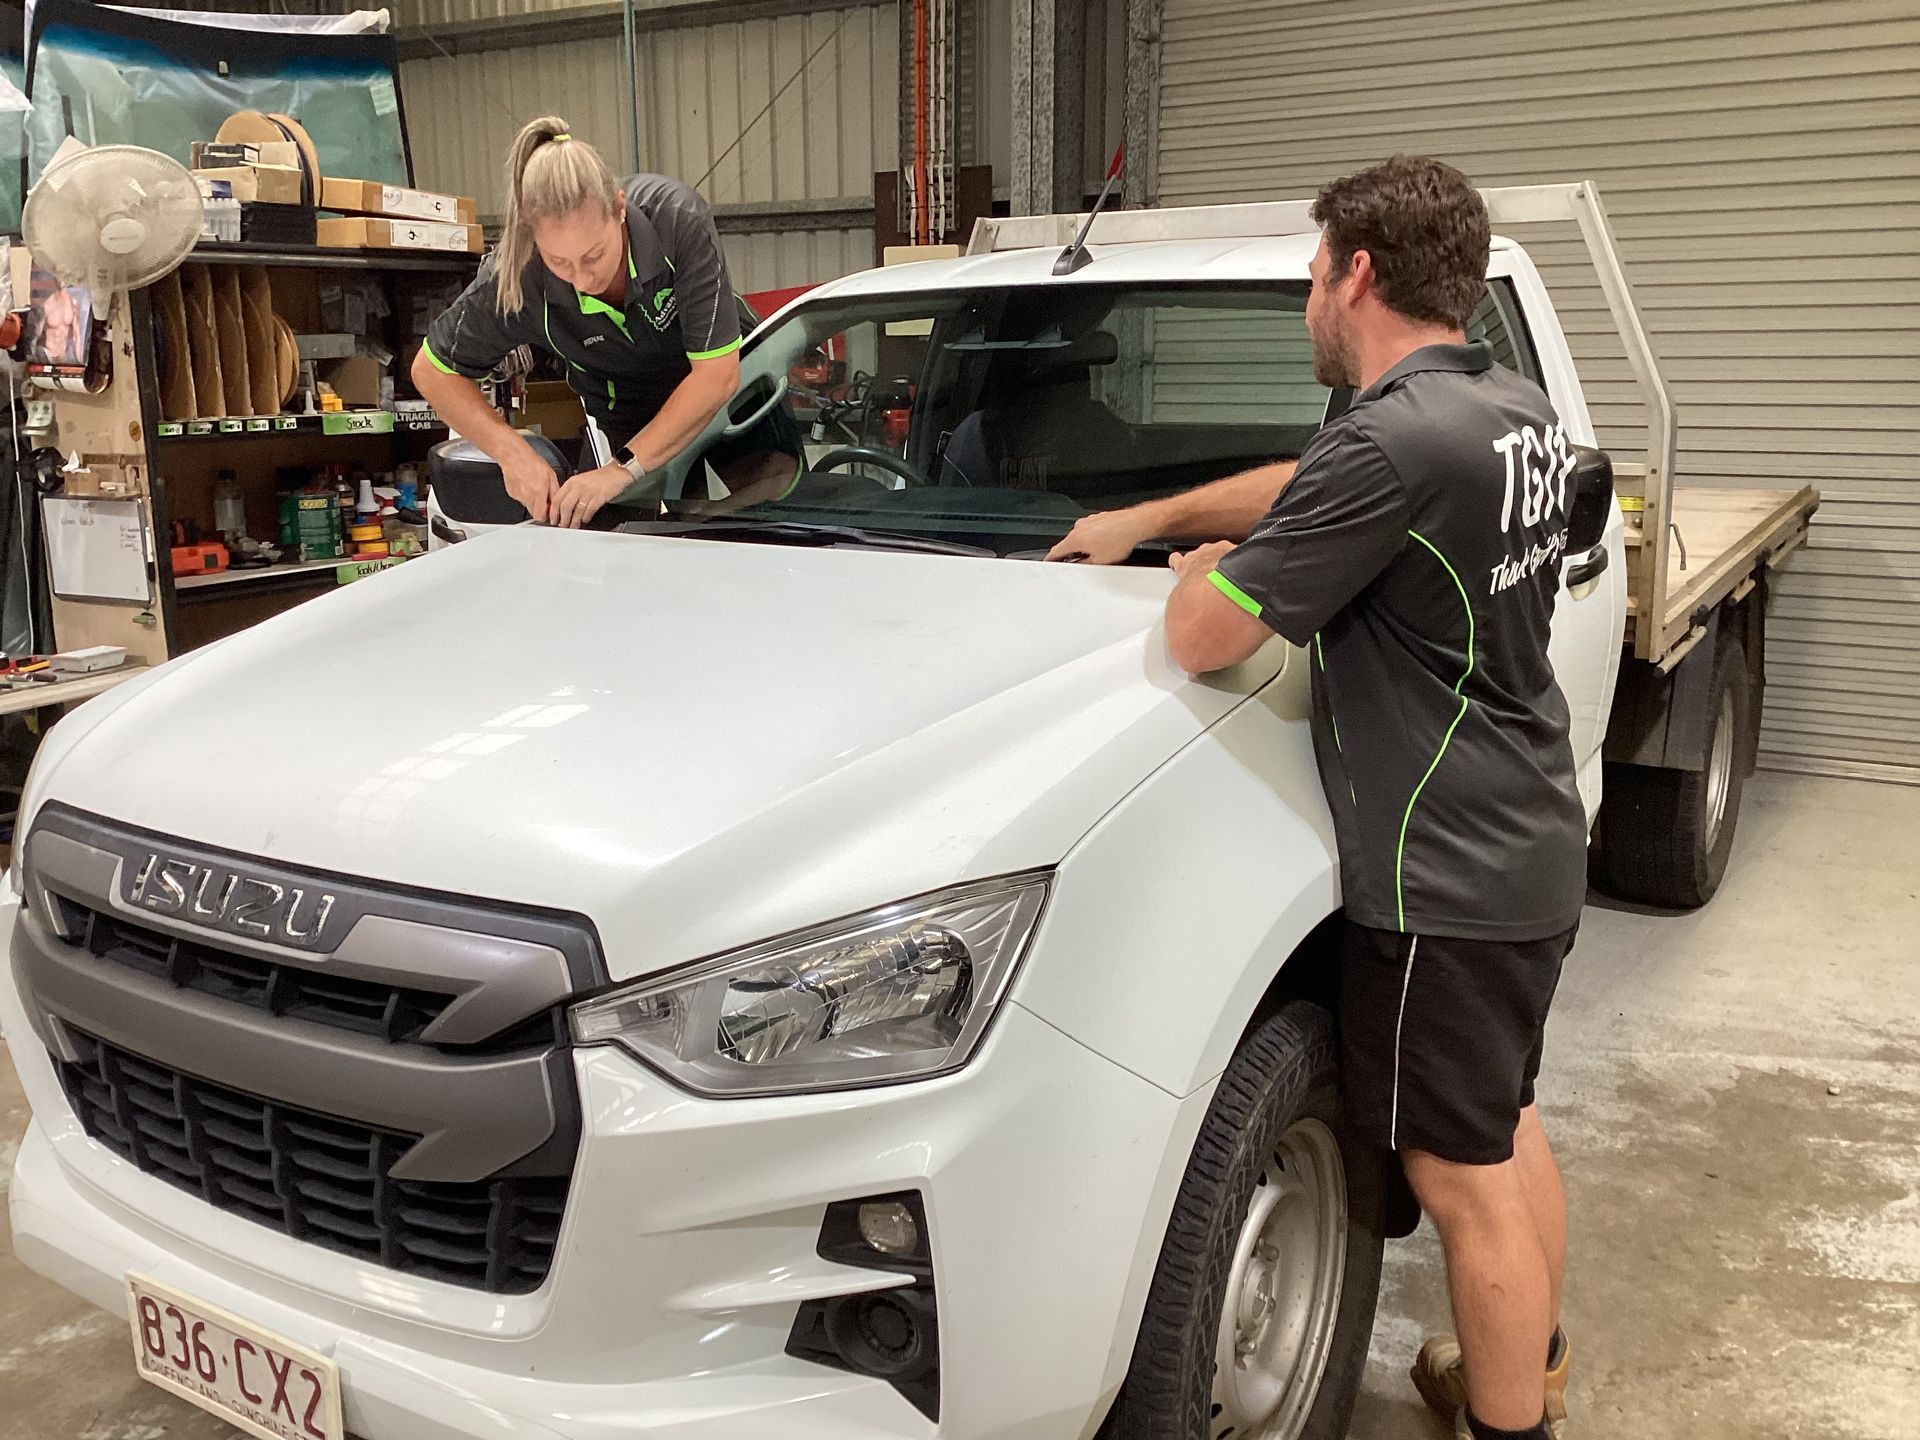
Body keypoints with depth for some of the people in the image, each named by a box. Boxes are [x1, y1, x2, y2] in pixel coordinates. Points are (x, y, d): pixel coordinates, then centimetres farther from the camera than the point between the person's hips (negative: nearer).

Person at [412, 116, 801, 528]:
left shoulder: (679, 217, -36)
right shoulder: (512, 280, -31)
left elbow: (718, 375, -34)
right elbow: (432, 371, -14)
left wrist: (623, 468, -37)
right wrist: (513, 453, -30)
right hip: (627, 415, 1)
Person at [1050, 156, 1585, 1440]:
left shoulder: (1395, 444, -25)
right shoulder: (1519, 412, 5)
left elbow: (1203, 638, -20)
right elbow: (1296, 492, 18)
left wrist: (1201, 570, 2)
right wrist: (1146, 518, 22)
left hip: (1445, 881, -10)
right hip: (1532, 852, 10)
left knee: (1467, 1179, 5)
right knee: (1507, 1126, 25)